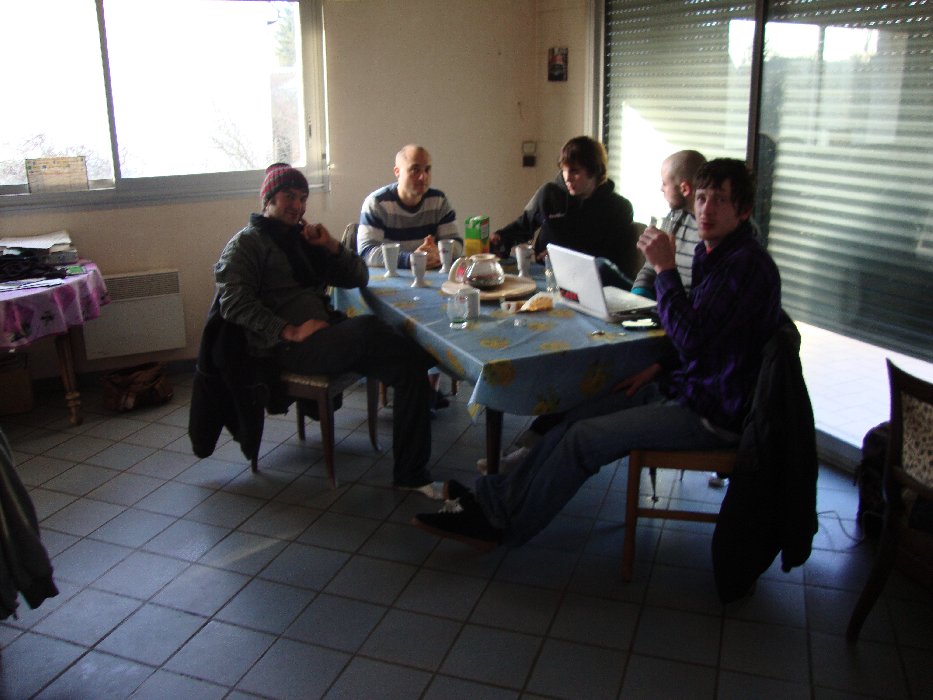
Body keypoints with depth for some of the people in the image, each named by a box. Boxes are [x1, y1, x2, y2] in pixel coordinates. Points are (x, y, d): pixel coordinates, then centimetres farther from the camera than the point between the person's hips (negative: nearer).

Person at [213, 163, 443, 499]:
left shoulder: (304, 238, 25)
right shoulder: (247, 242, 6)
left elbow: (358, 278, 24)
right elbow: (233, 303, -10)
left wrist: (331, 245, 6)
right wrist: (290, 331, -21)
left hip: (329, 335, 7)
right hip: (286, 347, -6)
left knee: (409, 368, -17)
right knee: (367, 327, -35)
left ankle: (410, 473, -14)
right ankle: (427, 356, -7)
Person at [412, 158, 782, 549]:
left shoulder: (746, 264, -21)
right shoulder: (710, 252, 11)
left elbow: (692, 339, -27)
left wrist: (665, 268, -26)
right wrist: (659, 368, 8)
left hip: (711, 414, -9)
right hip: (687, 386, 9)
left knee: (584, 438, -14)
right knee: (577, 418, 1)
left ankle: (499, 524, 0)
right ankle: (495, 498, 6)